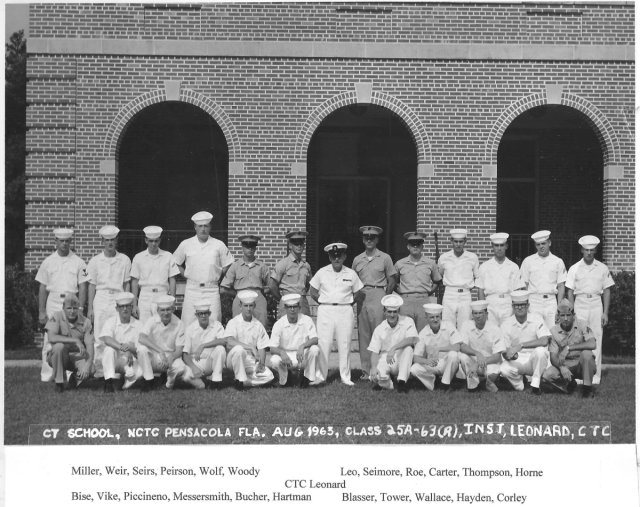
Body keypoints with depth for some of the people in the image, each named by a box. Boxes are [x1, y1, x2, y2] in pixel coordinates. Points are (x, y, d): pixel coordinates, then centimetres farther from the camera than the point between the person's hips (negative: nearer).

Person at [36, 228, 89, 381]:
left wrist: (80, 308, -8)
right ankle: (46, 374, 1)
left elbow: (82, 287, 2)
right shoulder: (48, 262, 8)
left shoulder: (78, 262, 5)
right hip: (53, 303, 1)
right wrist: (41, 311, 1)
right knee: (49, 339, -3)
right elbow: (42, 288, 8)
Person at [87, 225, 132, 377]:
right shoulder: (95, 261, 5)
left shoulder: (124, 260, 5)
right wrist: (90, 308, 4)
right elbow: (92, 285, 7)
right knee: (100, 336, -1)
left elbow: (127, 284, 9)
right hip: (101, 298, 0)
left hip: (118, 298, 0)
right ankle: (99, 368, 6)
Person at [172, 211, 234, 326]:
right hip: (192, 290, 1)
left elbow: (227, 266, 11)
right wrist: (186, 275, 8)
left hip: (212, 290, -1)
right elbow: (176, 263, 16)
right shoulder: (186, 245, 5)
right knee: (188, 325, -3)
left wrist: (217, 279, 6)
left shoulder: (219, 245, 3)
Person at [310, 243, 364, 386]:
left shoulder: (351, 274, 6)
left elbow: (358, 294, 13)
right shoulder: (322, 272, 5)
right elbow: (313, 292, 10)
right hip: (325, 310, 0)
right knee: (323, 343, -4)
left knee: (345, 344, 2)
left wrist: (348, 303, 3)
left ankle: (345, 377, 10)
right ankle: (320, 376, 2)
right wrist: (324, 302, 3)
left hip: (345, 311, 1)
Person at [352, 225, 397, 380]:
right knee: (363, 334, 3)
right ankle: (365, 369, 7)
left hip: (378, 295, -3)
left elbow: (391, 281, 6)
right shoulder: (357, 260, 14)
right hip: (362, 297, 4)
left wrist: (386, 297, -3)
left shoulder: (385, 258, 5)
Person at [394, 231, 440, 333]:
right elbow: (394, 282, 20)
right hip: (405, 301, 0)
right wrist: (399, 291, 6)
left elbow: (437, 281, 19)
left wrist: (430, 292, 6)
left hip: (424, 301, 0)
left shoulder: (430, 264, 7)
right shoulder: (400, 264, 8)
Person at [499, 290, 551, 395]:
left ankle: (535, 385, -16)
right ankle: (519, 385, 1)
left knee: (540, 350, -34)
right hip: (517, 362, 1)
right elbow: (504, 352, -3)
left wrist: (521, 345, -29)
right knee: (504, 369, -31)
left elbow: (544, 341, -22)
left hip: (535, 359, -1)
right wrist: (510, 355, -29)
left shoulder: (536, 319, -5)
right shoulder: (506, 324, -1)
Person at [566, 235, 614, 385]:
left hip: (596, 305, 0)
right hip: (580, 304, 0)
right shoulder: (574, 268, 4)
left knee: (596, 340, -1)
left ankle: (595, 376, 3)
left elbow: (607, 291, 8)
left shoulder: (602, 268, 6)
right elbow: (570, 292, 4)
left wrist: (605, 312, 2)